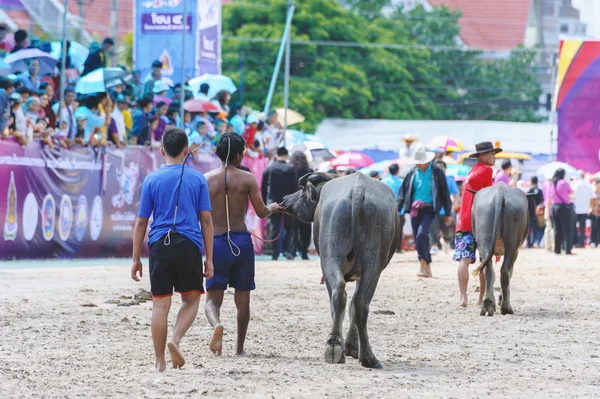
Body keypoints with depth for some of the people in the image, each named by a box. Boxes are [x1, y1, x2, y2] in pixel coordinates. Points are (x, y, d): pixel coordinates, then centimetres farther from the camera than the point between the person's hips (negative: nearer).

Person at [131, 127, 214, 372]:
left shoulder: (152, 180, 4)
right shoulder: (197, 179, 4)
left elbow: (141, 222, 4)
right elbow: (206, 220, 3)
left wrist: (136, 259, 10)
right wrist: (209, 259, 7)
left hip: (160, 245, 0)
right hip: (190, 246, 0)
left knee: (160, 304, 4)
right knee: (191, 300, 13)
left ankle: (160, 362, 6)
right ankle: (176, 339, -12)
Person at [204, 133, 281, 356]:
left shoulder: (206, 179, 1)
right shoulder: (247, 179, -3)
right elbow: (261, 212, -3)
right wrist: (273, 208, 19)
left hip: (216, 242, 0)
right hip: (242, 241, 0)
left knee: (212, 299, 4)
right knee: (242, 298, 13)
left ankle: (216, 324, -28)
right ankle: (239, 347, 18)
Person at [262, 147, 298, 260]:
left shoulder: (268, 169, 2)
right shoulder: (290, 169, -5)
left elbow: (263, 188, 4)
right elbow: (295, 187, -6)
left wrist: (265, 203, 10)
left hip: (273, 203, 2)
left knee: (274, 228, 5)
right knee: (289, 228, 10)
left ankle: (275, 254, 1)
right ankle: (287, 250, -5)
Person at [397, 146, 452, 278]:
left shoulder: (437, 173, -2)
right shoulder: (413, 173, 8)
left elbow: (444, 193, 3)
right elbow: (403, 192, 10)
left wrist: (448, 214, 4)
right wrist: (396, 210, 0)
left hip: (429, 209, -5)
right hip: (414, 210, 5)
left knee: (422, 234, -23)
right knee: (418, 238, 4)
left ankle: (424, 266, -19)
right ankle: (428, 270, 14)